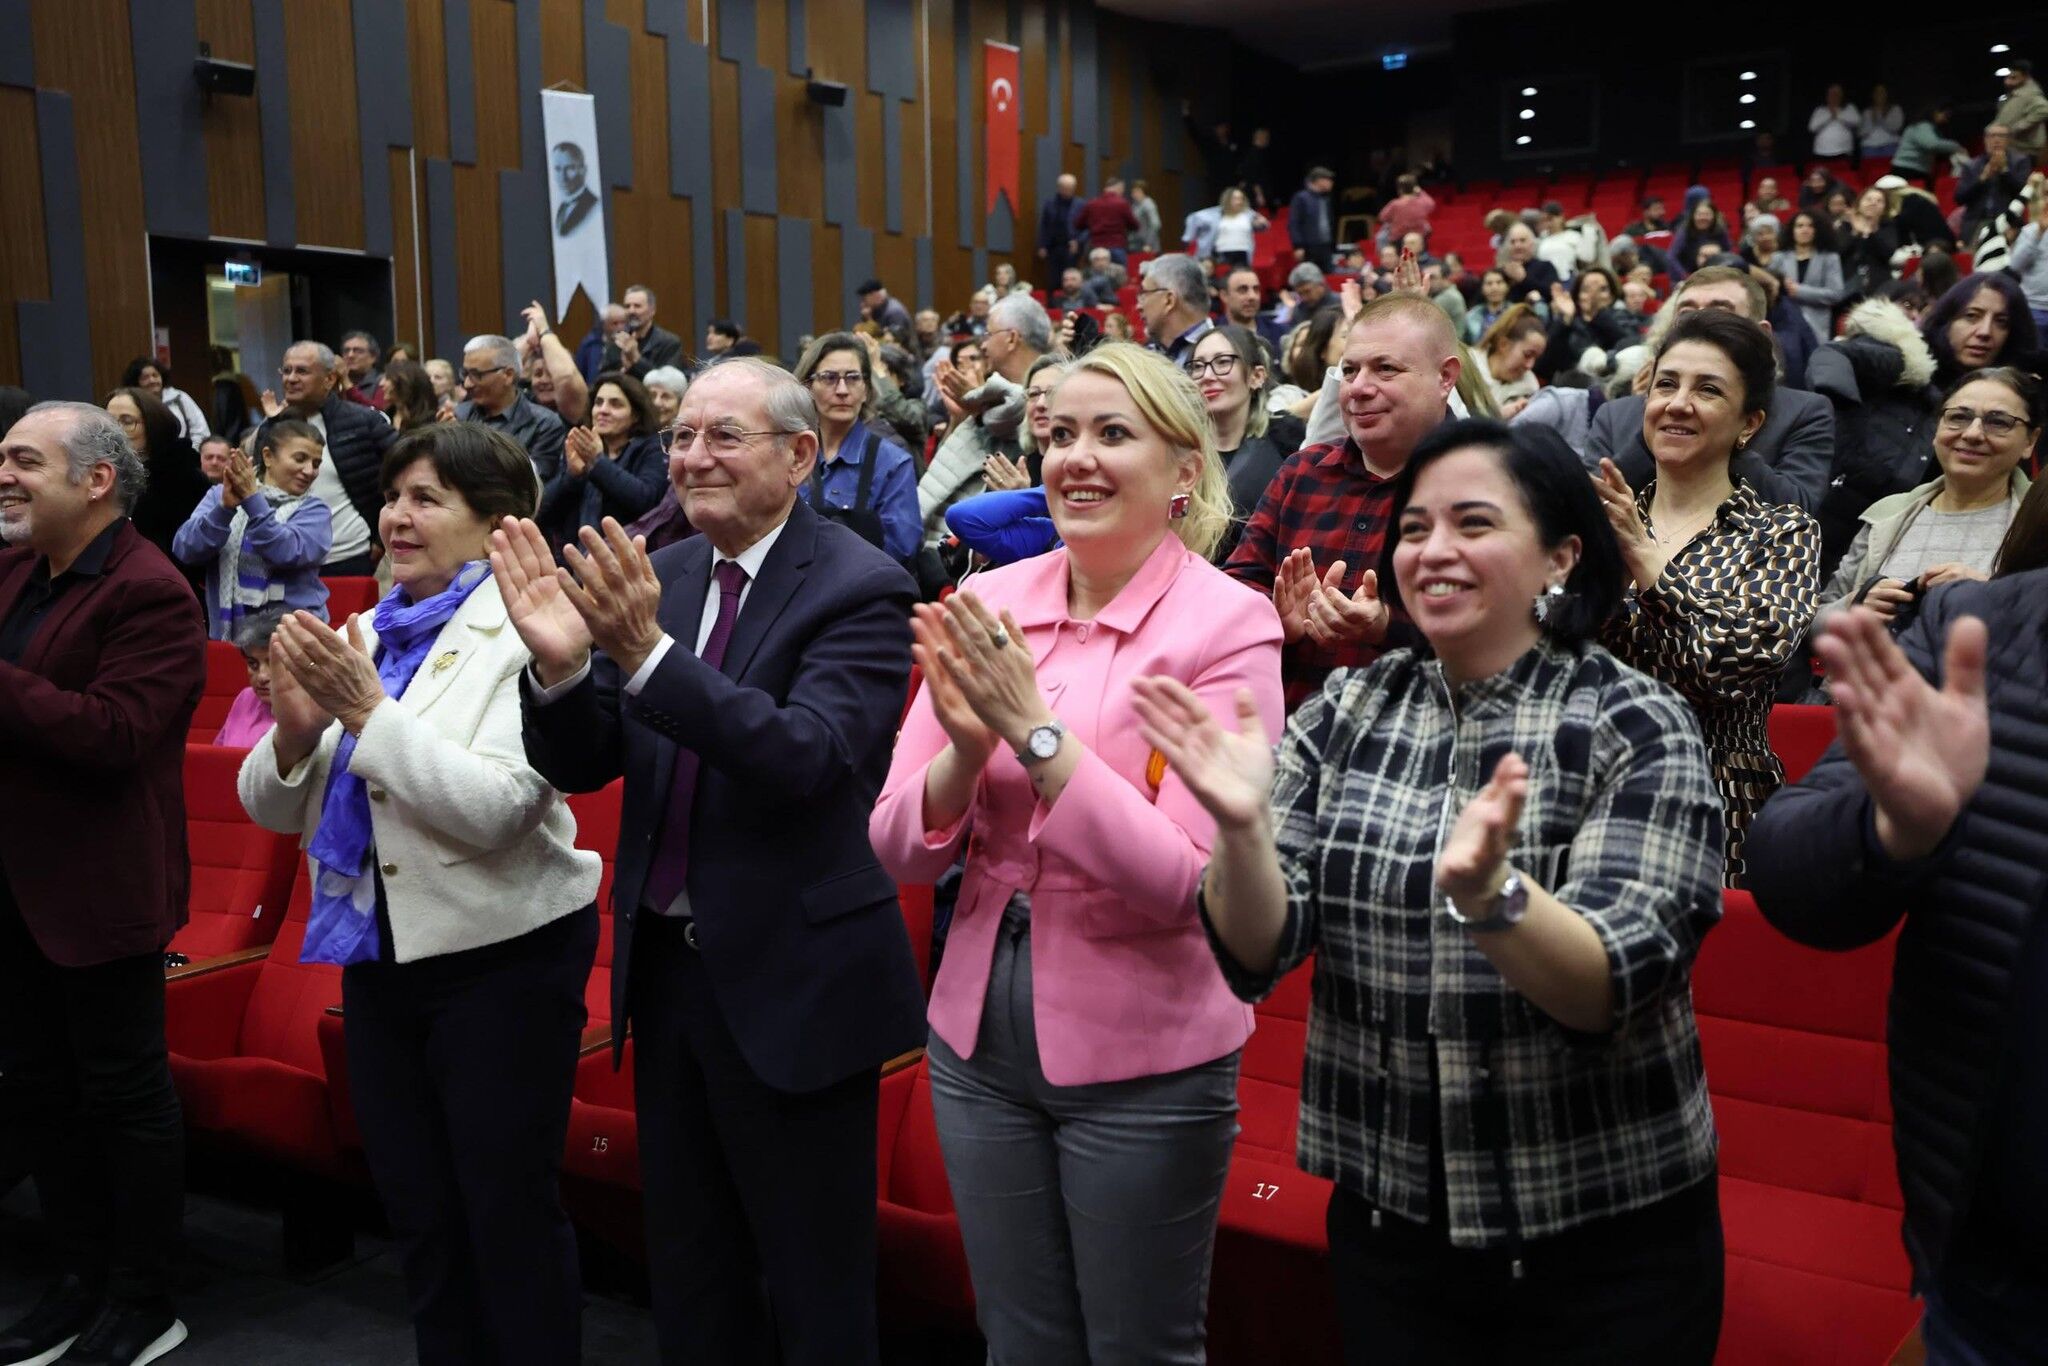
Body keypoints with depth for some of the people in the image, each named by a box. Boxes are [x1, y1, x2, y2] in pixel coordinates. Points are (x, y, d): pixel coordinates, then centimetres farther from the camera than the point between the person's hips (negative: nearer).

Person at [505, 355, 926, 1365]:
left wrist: (646, 653, -36)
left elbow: (809, 754, -27)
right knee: (688, 1279, 23)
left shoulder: (860, 588, -14)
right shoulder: (656, 577, 5)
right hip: (666, 967, 6)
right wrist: (564, 667, -19)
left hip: (792, 982, -6)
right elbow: (586, 765, 2)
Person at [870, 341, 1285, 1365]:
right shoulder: (986, 605, 0)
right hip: (979, 1030, 5)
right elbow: (901, 852, -1)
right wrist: (966, 746, -20)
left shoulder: (1225, 622, -13)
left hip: (1140, 1058, -4)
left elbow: (1184, 884, -20)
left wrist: (1035, 727, -25)